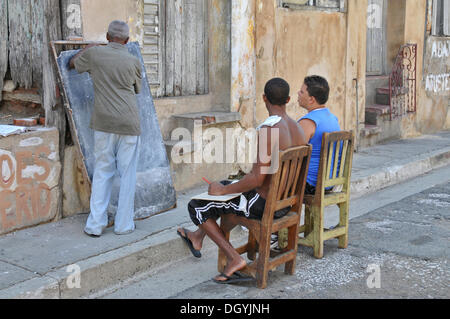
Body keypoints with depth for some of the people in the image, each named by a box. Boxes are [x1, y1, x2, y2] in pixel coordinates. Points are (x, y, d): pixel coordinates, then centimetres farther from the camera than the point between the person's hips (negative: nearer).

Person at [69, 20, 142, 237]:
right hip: (128, 124, -1)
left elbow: (73, 64, 22)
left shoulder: (94, 53, 2)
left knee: (102, 172, 9)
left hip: (103, 123, 1)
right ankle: (124, 225, 11)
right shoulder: (133, 61, 1)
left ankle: (95, 224, 9)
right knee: (127, 174, 7)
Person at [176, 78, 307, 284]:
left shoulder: (266, 131, -26)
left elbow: (257, 179, -30)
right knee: (224, 185, 30)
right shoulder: (298, 129, 1)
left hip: (263, 205, -9)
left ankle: (234, 259, 2)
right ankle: (198, 237, 45)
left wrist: (222, 190, -15)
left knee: (196, 206, 5)